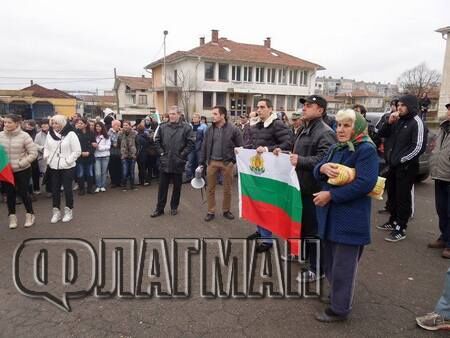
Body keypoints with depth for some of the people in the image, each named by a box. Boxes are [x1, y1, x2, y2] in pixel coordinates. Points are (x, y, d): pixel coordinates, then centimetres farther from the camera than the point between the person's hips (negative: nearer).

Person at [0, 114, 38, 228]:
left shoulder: (24, 136, -12)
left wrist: (20, 163, -18)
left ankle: (30, 215, 25)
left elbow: (33, 153, -12)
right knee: (10, 194, 11)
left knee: (23, 192, 5)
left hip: (22, 170, -3)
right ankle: (12, 217, 27)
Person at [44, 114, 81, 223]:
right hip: (53, 167, 5)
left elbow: (77, 151, -12)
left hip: (67, 167, -5)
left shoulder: (70, 134, -12)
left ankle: (69, 211, 19)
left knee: (67, 189, 4)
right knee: (55, 189, 10)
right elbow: (46, 147, 17)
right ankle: (56, 212, 22)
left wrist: (68, 161, -16)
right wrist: (46, 157, 1)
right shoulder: (50, 133, 5)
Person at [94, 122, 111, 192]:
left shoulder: (106, 136, -1)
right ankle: (98, 186, 9)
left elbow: (108, 146, -4)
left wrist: (99, 147, -14)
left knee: (104, 172, 8)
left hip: (105, 156, 0)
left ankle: (103, 186, 19)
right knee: (98, 173, -5)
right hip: (97, 156, 0)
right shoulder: (94, 136, 2)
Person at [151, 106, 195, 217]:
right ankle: (159, 208, 18)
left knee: (177, 187, 11)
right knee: (162, 187, 8)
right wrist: (161, 152, 4)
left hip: (178, 163, -2)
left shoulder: (186, 127, -6)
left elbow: (191, 142, -7)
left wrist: (182, 154, -9)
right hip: (164, 162, 2)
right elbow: (157, 141, 13)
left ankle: (174, 207, 26)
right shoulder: (163, 127, 4)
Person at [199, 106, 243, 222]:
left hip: (227, 163, -2)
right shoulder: (209, 129, 3)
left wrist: (234, 160, -7)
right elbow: (204, 147, 7)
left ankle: (226, 210, 27)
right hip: (212, 162, 3)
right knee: (211, 188, 8)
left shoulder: (233, 129, -7)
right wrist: (202, 162, 5)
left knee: (227, 189, 10)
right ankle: (211, 212, 21)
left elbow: (240, 146, -3)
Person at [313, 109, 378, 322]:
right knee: (330, 260, 20)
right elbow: (316, 172, 9)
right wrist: (323, 168, -16)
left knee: (343, 265, 3)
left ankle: (339, 308, 17)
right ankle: (336, 294, 39)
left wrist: (331, 195, -21)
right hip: (330, 215, 8)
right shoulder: (335, 148, 12)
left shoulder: (367, 150, -13)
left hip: (350, 218, -8)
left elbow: (365, 183, -23)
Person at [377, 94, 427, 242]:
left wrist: (401, 159, -15)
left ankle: (401, 229, 7)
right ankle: (393, 221, 32)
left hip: (406, 167, -8)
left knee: (403, 197, -1)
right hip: (393, 164, 8)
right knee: (392, 194, 17)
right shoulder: (398, 121, 10)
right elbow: (382, 134, 14)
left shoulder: (417, 123, -12)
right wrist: (389, 122, -3)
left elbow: (419, 147, -19)